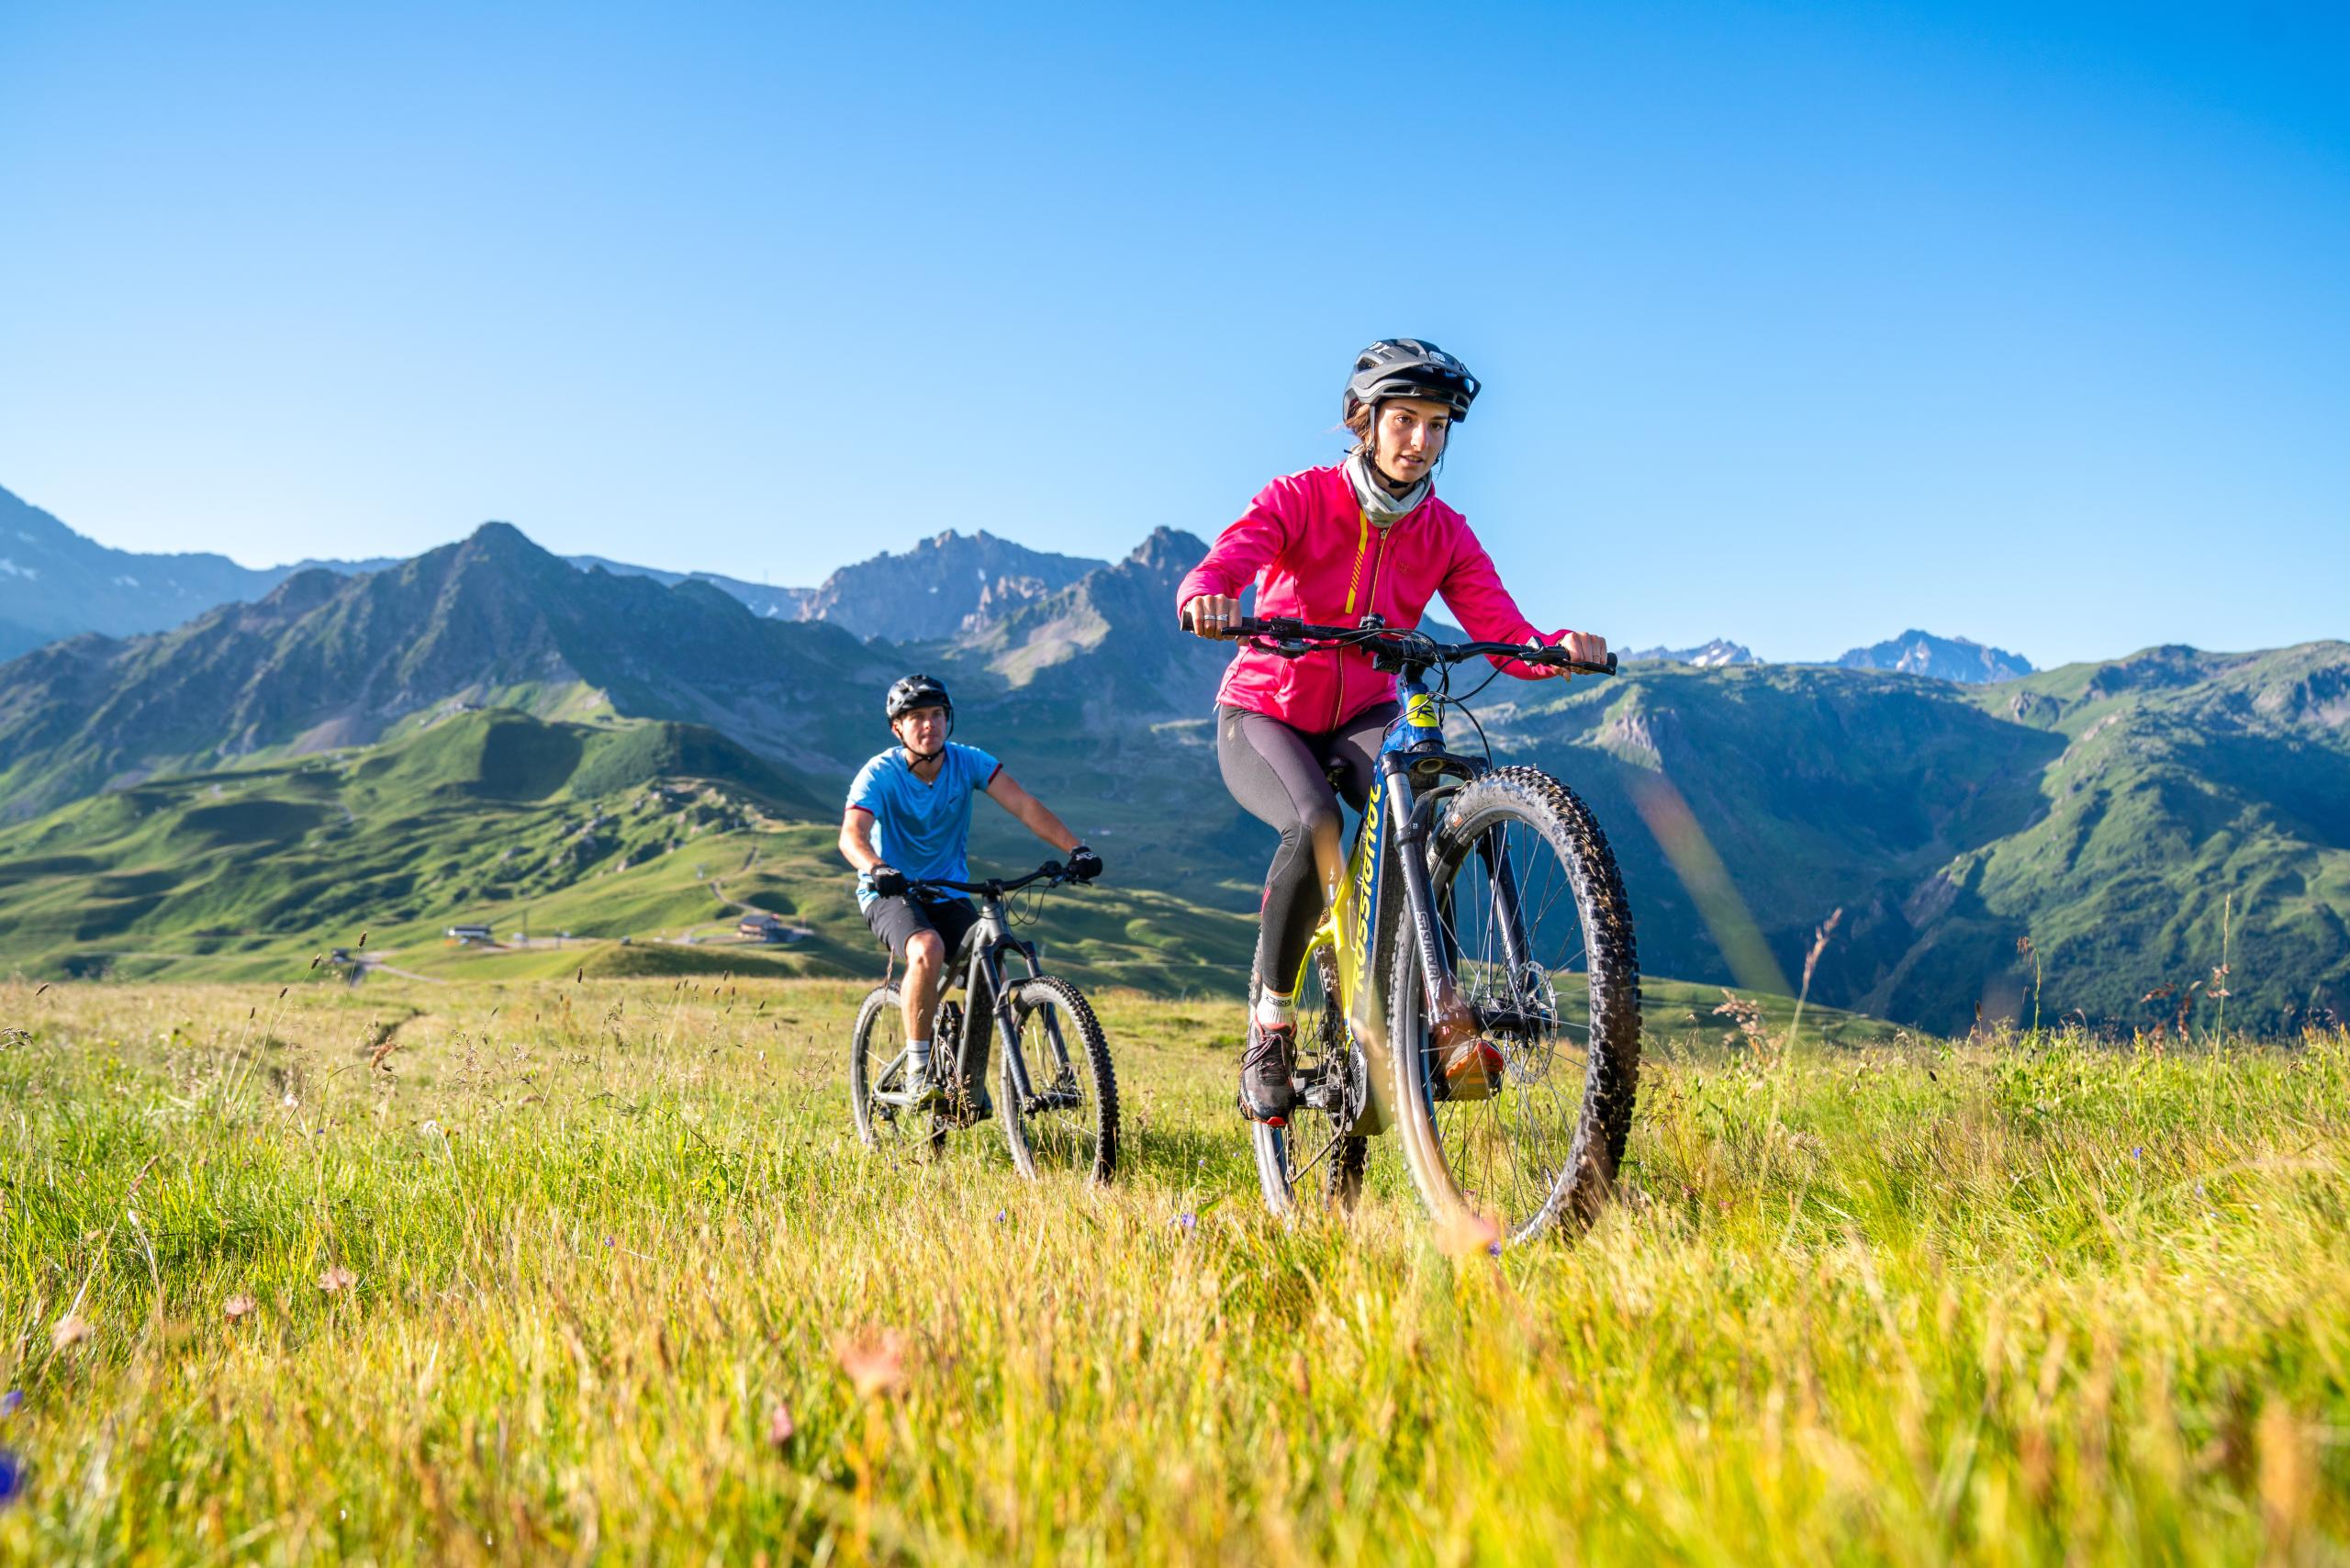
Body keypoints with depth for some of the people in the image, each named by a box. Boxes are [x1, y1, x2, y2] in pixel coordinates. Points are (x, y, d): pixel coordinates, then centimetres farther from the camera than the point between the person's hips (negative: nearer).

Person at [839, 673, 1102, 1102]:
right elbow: (852, 834, -31)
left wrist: (1075, 848, -32)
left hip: (949, 895, 4)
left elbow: (1023, 805, -18)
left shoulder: (967, 762, -8)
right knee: (928, 949, -34)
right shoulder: (879, 774, -15)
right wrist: (877, 869, -53)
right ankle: (918, 1069, -21)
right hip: (891, 895, -4)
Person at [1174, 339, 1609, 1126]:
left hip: (1362, 718, 3)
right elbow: (1224, 561, -29)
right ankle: (1271, 1020, -14)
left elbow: (1504, 634, -14)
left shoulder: (1445, 535, -2)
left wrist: (1560, 646, -37)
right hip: (1263, 714, -3)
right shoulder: (1299, 499, -12)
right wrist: (1207, 598, -54)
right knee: (1314, 824, -33)